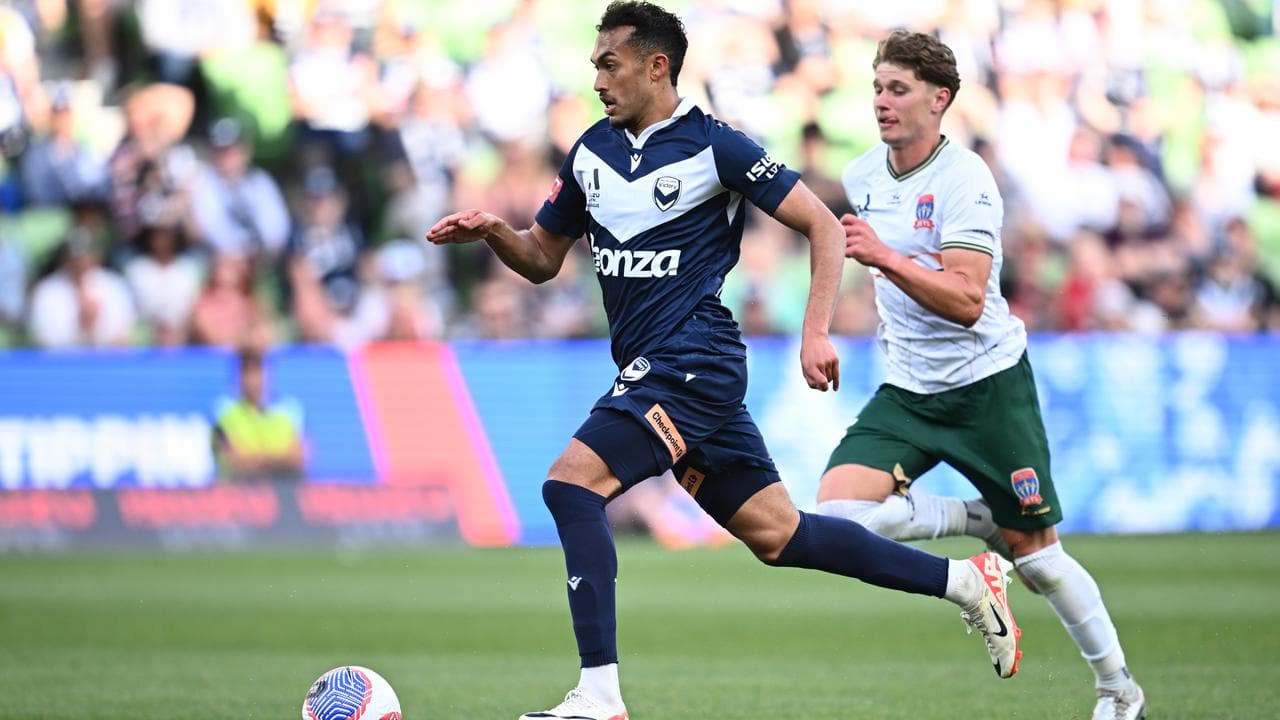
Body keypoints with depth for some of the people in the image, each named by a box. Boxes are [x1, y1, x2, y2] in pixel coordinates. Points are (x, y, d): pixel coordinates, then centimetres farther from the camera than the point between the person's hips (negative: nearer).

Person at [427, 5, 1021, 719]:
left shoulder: (713, 145, -9)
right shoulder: (592, 152, 12)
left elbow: (822, 224, -6)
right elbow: (543, 259, 20)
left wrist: (816, 332, -14)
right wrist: (494, 232, -1)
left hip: (694, 360, -8)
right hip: (651, 367, 8)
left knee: (571, 483, -20)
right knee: (777, 535, 9)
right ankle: (965, 580, 19)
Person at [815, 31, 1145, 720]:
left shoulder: (964, 180, -18)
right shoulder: (862, 177, 3)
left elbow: (967, 301, -29)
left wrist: (886, 258, -37)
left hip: (988, 384, -6)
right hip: (906, 391, 6)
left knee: (1034, 549, 1)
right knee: (836, 510, -18)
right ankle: (977, 519, 5)